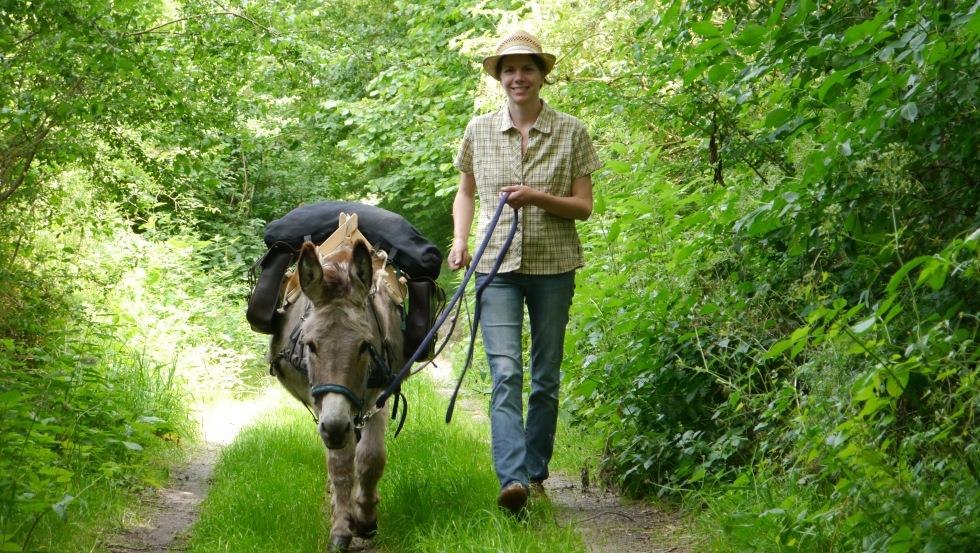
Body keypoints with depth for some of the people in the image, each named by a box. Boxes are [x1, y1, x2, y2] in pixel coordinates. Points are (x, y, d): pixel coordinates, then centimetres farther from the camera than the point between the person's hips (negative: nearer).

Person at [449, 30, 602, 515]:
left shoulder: (571, 132, 0)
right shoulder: (479, 131, 5)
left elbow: (583, 206, -1)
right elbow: (466, 192, 17)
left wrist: (537, 197, -18)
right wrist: (460, 239, 0)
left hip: (553, 266, 0)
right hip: (497, 264, 0)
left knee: (546, 375, 8)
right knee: (505, 373, -14)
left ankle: (535, 472, 21)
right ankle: (512, 478, -24)